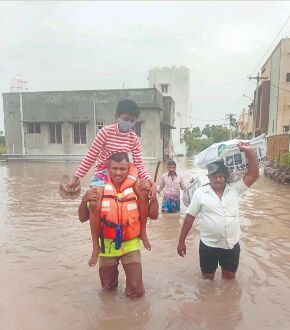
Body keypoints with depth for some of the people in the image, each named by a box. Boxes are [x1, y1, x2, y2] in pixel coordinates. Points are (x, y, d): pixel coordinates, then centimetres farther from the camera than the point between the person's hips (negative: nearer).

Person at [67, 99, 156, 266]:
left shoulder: (134, 138, -4)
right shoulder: (106, 131, -14)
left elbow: (139, 164, -7)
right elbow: (91, 156, -11)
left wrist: (152, 182, -23)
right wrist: (76, 177, -9)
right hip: (103, 173, -3)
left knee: (146, 191, -18)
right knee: (95, 204, -28)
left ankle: (143, 233, 4)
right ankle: (96, 246, -7)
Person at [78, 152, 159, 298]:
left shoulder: (136, 188, -13)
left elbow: (153, 215, -8)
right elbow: (83, 218, -7)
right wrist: (84, 200, -26)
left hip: (130, 245, -1)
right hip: (107, 245, 1)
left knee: (136, 291, 0)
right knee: (108, 287, 19)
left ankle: (131, 272, 30)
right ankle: (113, 271, 51)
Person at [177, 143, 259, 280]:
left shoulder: (234, 189, -3)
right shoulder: (200, 193, -9)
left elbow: (253, 175, -12)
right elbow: (189, 217, -5)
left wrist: (249, 151, -22)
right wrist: (181, 241, -3)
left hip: (232, 244, 2)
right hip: (208, 245, -1)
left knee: (229, 277, 21)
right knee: (207, 278, 18)